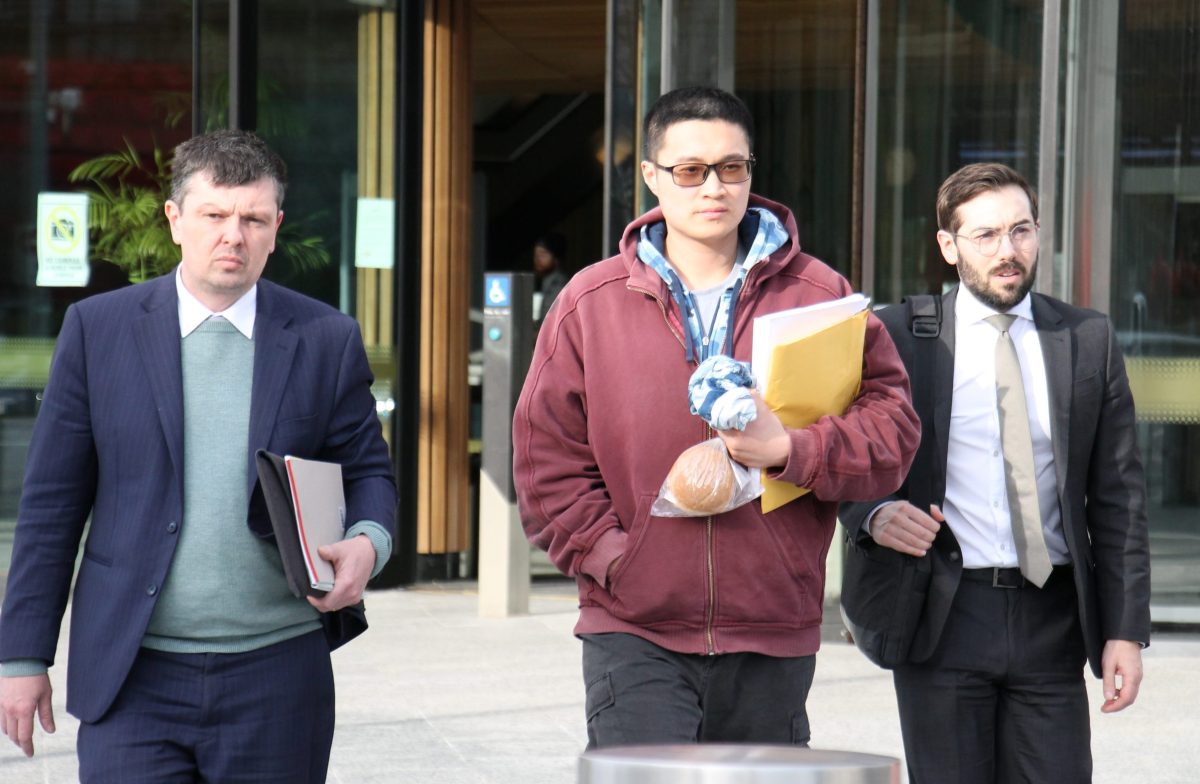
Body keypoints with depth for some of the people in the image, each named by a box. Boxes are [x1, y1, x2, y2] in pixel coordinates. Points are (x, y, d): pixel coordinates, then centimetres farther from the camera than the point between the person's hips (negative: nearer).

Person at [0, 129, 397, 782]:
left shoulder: (326, 340, 6)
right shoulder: (99, 329, 4)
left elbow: (367, 471, 14)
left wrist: (367, 542, -11)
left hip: (275, 679, 1)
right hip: (134, 679, -1)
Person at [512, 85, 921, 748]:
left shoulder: (821, 296, 5)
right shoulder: (590, 303, 5)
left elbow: (891, 424, 2)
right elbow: (546, 456, 6)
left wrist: (789, 449, -16)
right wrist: (608, 556, -6)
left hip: (773, 641, 1)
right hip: (635, 638, -1)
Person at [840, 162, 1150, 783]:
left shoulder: (1088, 340, 9)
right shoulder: (895, 337, 3)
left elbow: (1118, 495, 9)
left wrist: (1126, 630, 2)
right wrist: (876, 515, -18)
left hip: (1051, 621, 2)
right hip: (944, 617, -2)